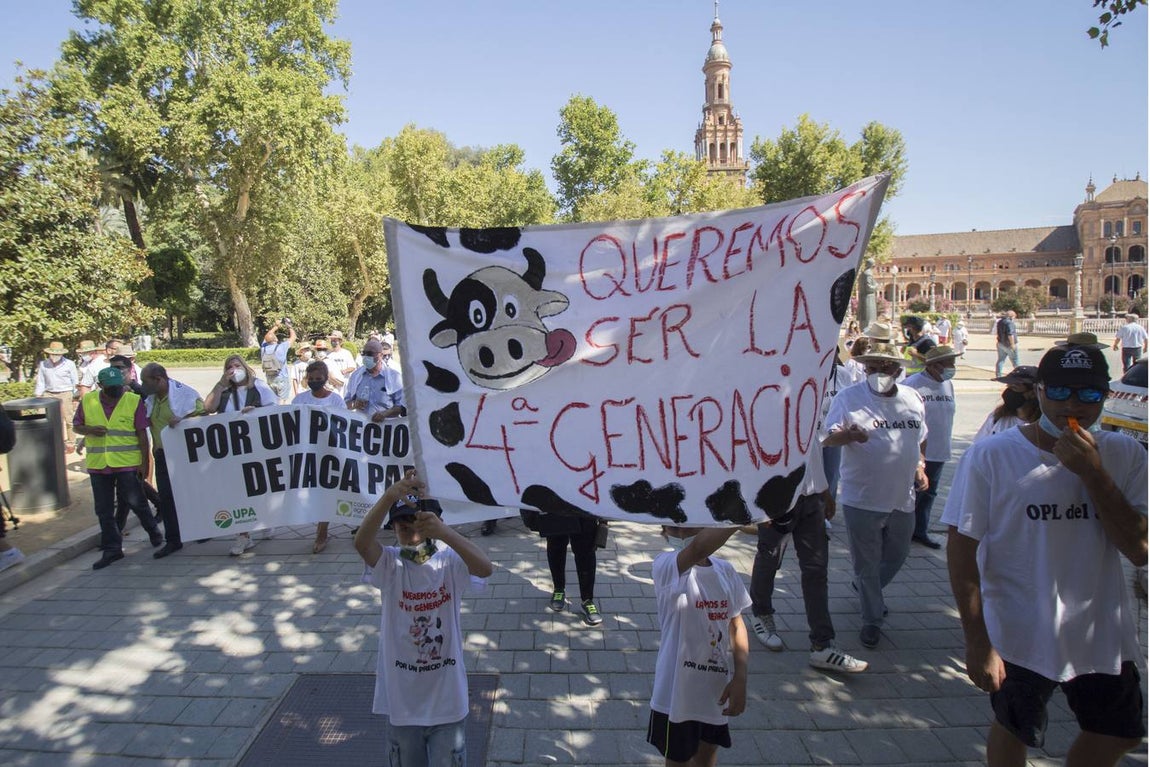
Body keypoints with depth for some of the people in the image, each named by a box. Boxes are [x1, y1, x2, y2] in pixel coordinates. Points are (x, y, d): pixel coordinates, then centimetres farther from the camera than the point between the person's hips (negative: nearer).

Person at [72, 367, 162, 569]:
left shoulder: (134, 401, -5)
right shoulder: (87, 401, 3)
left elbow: (142, 434, -4)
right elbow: (76, 426, 12)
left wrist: (145, 462, -6)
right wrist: (89, 429, -12)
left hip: (128, 463, -3)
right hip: (98, 465, 4)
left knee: (137, 502, 4)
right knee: (104, 510, 10)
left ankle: (154, 533, 28)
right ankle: (111, 549, 21)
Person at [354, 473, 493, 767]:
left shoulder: (449, 562, -11)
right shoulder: (390, 564, -9)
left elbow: (485, 567, -32)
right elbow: (362, 542, -30)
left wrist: (444, 532, -47)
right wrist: (390, 496, -48)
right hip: (402, 700, 1)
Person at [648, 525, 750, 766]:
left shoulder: (725, 570, -2)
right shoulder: (666, 567, -21)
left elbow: (736, 625, 5)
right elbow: (698, 548, -42)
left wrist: (740, 679, -5)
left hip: (717, 688, 5)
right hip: (678, 692, -5)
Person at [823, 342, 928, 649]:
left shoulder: (913, 399, 6)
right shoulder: (849, 398, -9)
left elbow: (921, 438, 21)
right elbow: (828, 437, -17)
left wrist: (920, 467, 8)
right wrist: (848, 434, -38)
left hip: (902, 498, 5)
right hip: (862, 499, -5)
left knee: (896, 557, 20)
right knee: (867, 562, 6)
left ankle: (866, 590, 47)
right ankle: (872, 618, 23)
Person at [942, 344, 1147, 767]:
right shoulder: (991, 456, -17)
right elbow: (962, 549, -15)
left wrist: (1093, 474, -23)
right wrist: (977, 642, -16)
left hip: (1103, 633, 4)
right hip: (1019, 636, -3)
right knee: (1014, 732, 16)